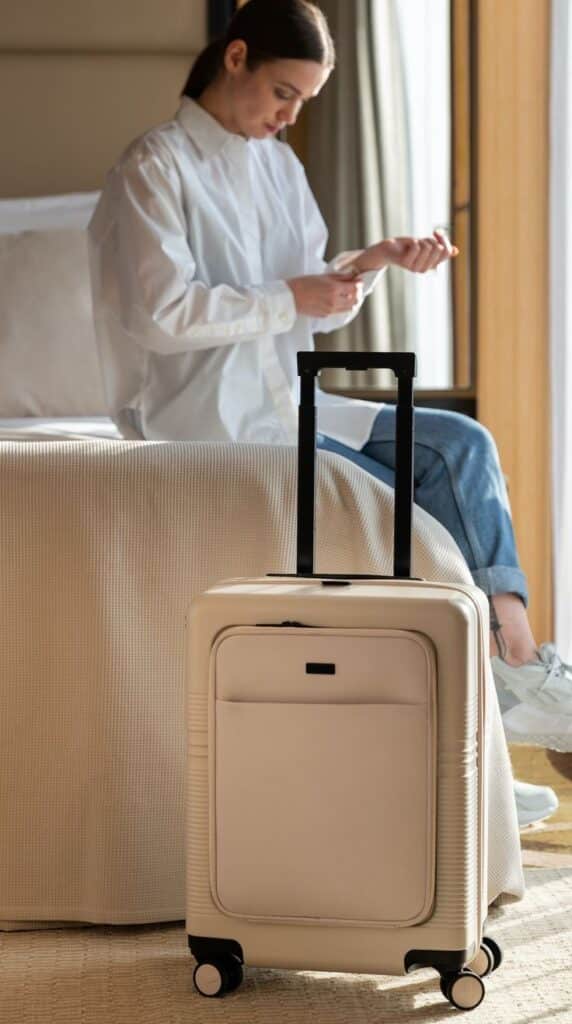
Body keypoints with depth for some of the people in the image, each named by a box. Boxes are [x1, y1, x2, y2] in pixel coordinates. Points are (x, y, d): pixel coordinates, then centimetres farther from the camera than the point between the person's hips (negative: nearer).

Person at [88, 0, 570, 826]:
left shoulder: (278, 166, 15)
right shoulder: (155, 167, -8)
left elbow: (313, 306, 14)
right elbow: (163, 314, -17)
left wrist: (372, 263, -5)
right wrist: (290, 299, -15)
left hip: (287, 400, 7)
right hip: (204, 415, -7)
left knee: (459, 444, -14)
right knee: (411, 508, -18)